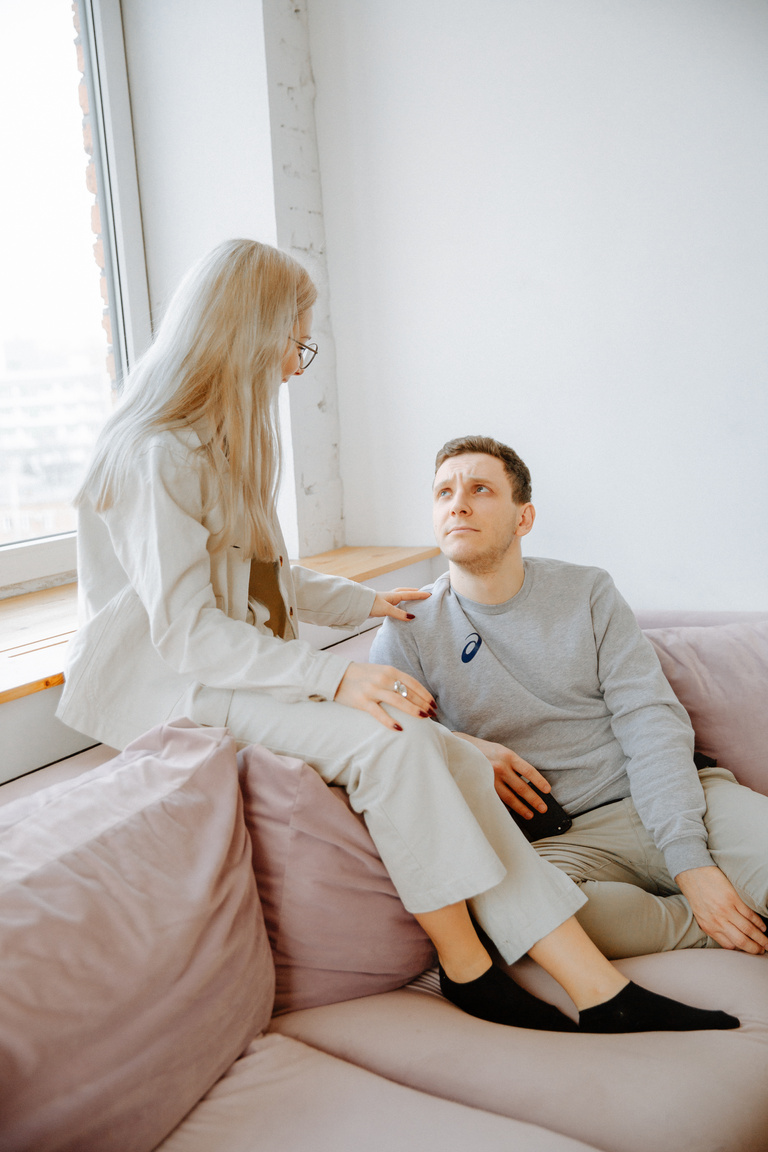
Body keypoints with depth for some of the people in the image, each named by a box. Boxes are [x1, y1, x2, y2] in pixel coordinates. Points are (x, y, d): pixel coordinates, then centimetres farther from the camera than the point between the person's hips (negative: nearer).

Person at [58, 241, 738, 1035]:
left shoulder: (213, 444, 16)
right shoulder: (156, 457, -16)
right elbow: (186, 631, -24)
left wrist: (366, 602, 26)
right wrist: (336, 678, -29)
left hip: (239, 666, 8)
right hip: (171, 691, -8)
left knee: (447, 754, -14)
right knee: (391, 741, -29)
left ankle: (598, 990, -13)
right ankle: (466, 965, -8)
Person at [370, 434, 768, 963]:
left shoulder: (588, 593, 6)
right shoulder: (410, 631, 2)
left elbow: (651, 721, -2)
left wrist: (692, 863, -14)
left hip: (651, 800, 1)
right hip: (552, 840, 0)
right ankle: (722, 931, -14)